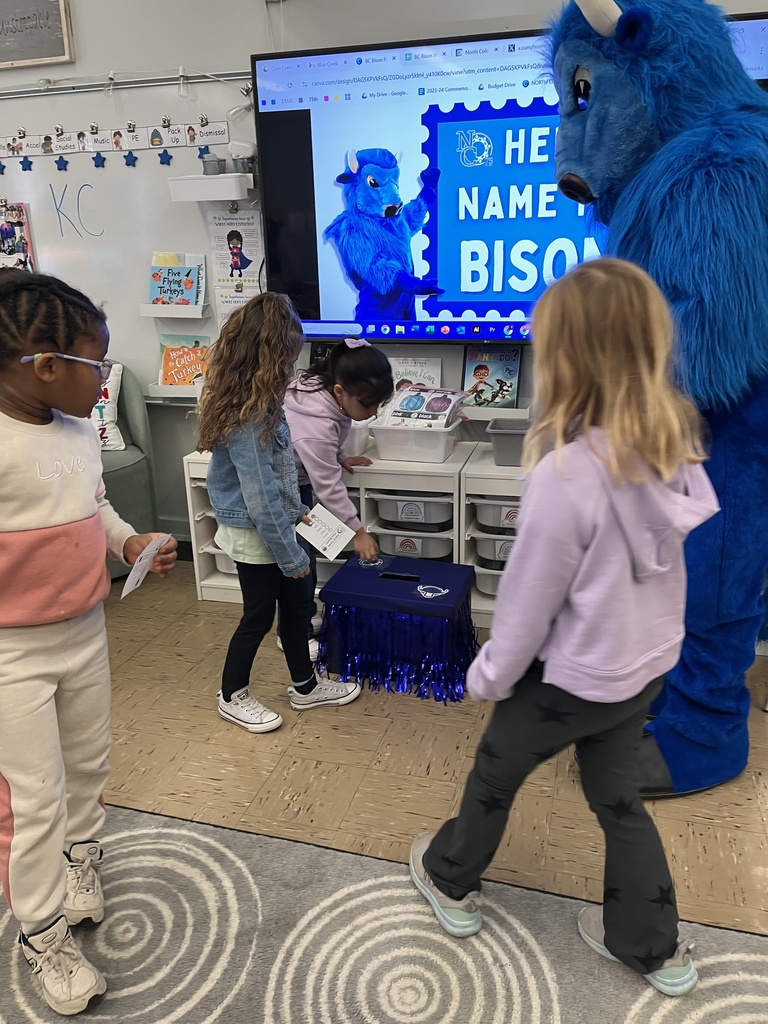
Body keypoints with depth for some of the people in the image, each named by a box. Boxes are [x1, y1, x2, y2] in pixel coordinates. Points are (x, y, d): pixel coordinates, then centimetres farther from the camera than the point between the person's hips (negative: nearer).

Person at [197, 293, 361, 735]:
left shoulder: (254, 401, 2)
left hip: (273, 523, 9)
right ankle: (233, 697, 31)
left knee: (299, 601, 19)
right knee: (259, 616, 9)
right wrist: (292, 555, -19)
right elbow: (260, 498, -26)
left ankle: (306, 686, 37)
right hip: (255, 534, -9)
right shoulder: (248, 417, -28)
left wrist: (297, 508, 19)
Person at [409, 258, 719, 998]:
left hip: (574, 676, -6)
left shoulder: (565, 475, -32)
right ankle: (655, 949, 42)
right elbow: (659, 559, 3)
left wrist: (490, 673, -3)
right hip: (648, 663, 6)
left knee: (494, 775, 21)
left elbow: (530, 599, -20)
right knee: (617, 797, 25)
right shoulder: (676, 440, -10)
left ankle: (450, 884, 47)